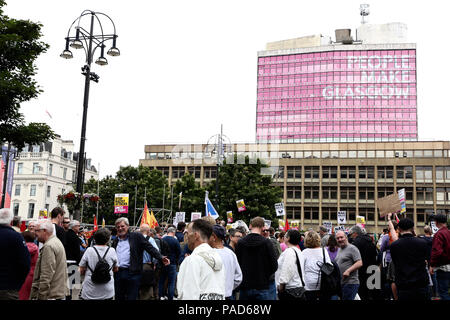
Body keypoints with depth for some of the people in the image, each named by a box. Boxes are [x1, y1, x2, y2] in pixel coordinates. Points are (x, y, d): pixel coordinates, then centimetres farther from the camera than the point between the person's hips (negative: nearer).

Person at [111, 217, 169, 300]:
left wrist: (161, 258, -18)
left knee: (131, 297, -2)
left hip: (132, 273, -5)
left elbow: (150, 248, -6)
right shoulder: (116, 241, 17)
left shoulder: (136, 236, 1)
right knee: (119, 297, 12)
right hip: (118, 274, 5)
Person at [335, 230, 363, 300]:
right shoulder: (339, 249, 19)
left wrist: (348, 271, -25)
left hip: (350, 283, -8)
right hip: (340, 283, 9)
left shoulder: (352, 248, -7)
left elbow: (359, 263, -16)